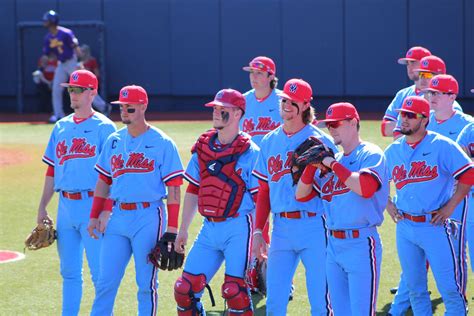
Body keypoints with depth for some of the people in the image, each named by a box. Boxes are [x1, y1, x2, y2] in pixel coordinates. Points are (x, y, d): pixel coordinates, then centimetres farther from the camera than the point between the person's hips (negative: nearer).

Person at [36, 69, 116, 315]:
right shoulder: (61, 127, 14)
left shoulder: (103, 127, -4)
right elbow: (52, 171, 18)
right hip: (65, 207, 6)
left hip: (92, 205, -6)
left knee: (100, 271, -5)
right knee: (69, 271, 12)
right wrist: (42, 208, 14)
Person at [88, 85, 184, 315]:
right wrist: (94, 217, 13)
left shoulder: (162, 143, -4)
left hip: (148, 218, -5)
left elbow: (173, 188, -7)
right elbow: (103, 181, 18)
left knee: (146, 283, 1)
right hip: (117, 216, 5)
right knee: (106, 280, 3)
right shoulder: (114, 141, 12)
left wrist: (172, 228, -12)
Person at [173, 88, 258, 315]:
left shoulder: (250, 153, -7)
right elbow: (193, 191, 17)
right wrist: (183, 230, 16)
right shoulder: (202, 148, 11)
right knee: (184, 289, 2)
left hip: (237, 228, -6)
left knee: (234, 290, -11)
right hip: (209, 228, 6)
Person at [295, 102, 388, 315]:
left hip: (361, 244, -8)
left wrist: (333, 165, -16)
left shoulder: (371, 155, -6)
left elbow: (366, 188, -25)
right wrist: (312, 164, -1)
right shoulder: (332, 160, 16)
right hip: (334, 245, 8)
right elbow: (302, 195, 14)